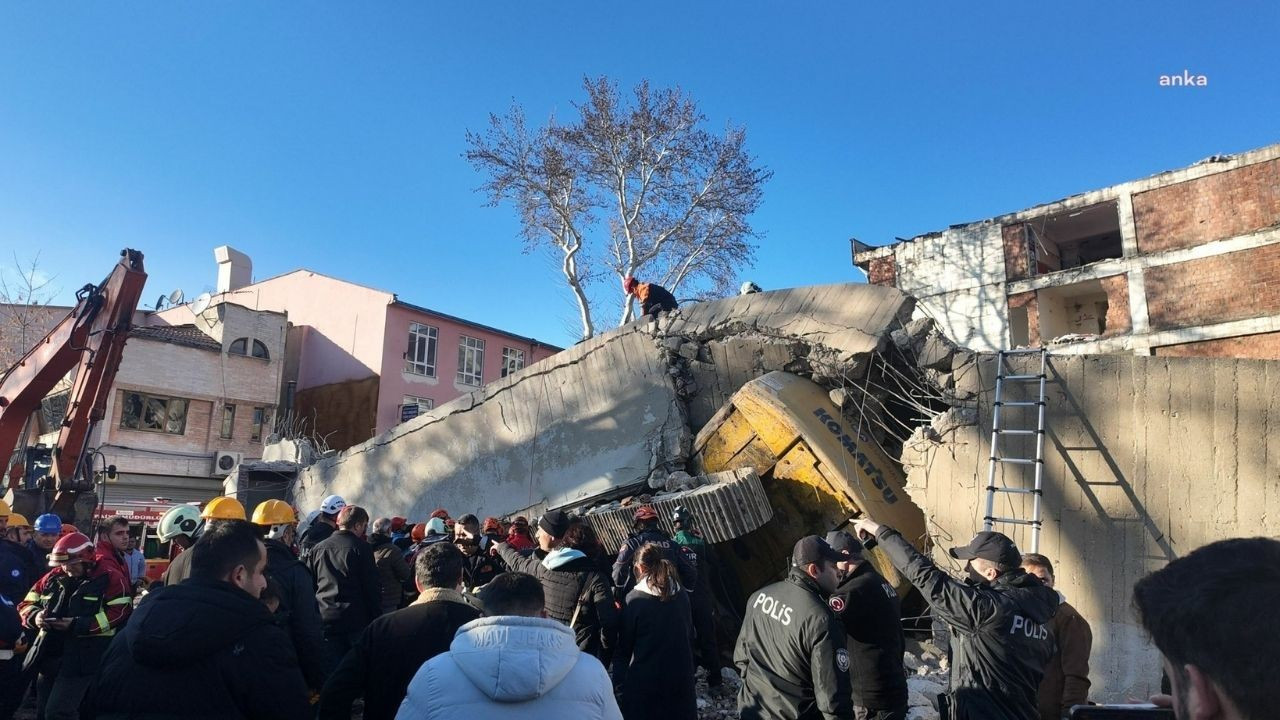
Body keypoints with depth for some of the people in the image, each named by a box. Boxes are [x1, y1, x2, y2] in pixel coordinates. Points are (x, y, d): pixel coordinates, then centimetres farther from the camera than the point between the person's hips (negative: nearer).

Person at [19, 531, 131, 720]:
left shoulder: (109, 577, -10)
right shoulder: (53, 577, 9)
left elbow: (120, 611, -17)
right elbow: (28, 603, 17)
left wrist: (78, 625, -21)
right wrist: (35, 616, -8)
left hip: (83, 658, -7)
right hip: (50, 654, 7)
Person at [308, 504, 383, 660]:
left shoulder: (317, 548, 7)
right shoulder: (361, 548, -8)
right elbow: (373, 587, -8)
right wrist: (377, 620, -1)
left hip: (325, 619, 4)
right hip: (356, 620, -4)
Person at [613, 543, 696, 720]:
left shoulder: (634, 600, -12)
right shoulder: (682, 597, 0)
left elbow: (624, 648, -7)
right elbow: (690, 638, 10)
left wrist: (619, 686, 2)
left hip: (644, 681, -4)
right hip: (681, 679, 4)